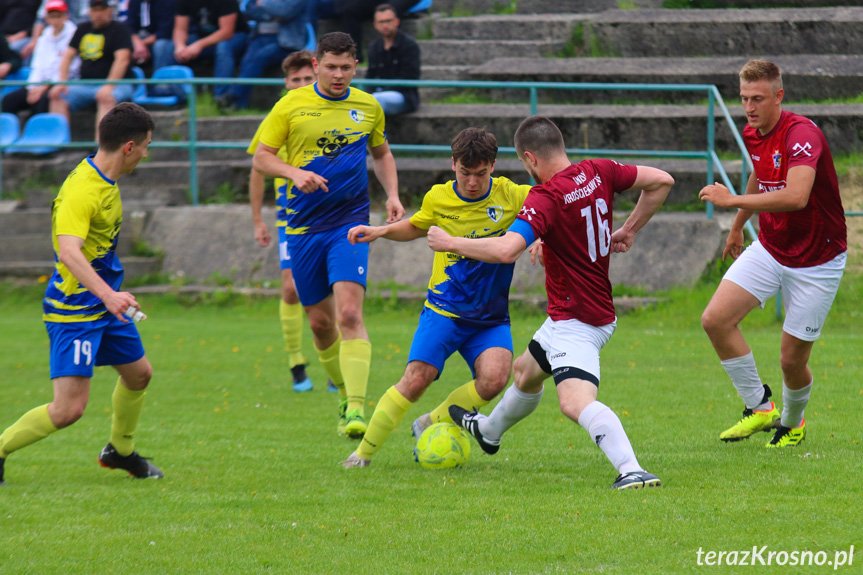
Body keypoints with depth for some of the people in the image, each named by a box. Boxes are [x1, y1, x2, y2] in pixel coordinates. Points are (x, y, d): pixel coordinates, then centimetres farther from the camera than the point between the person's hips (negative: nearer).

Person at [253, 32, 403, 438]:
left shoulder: (368, 107, 6)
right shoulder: (291, 105, -1)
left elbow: (382, 153, 23)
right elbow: (261, 158, 1)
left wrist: (392, 195, 8)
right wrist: (294, 173, -18)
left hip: (350, 224, -1)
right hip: (303, 228, 1)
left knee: (349, 313, -19)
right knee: (320, 321, 8)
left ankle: (357, 408, -24)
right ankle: (345, 395, 32)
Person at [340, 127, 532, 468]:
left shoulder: (510, 196, -8)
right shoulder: (438, 199, -3)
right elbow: (415, 227, 20)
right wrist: (381, 232, 2)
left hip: (491, 318, 0)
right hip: (445, 309, 0)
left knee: (494, 379, -25)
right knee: (416, 379, -19)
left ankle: (429, 426, 0)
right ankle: (364, 453, -4)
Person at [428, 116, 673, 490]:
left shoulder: (546, 198, -24)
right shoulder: (598, 173, -2)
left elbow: (507, 249, -36)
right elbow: (661, 181, 6)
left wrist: (451, 243, -21)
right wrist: (629, 230, 15)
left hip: (576, 322, -10)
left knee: (576, 402, -28)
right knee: (525, 371, 34)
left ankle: (632, 471, -46)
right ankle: (488, 431, 61)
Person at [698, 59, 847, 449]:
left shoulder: (801, 135, -26)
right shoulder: (753, 135, 0)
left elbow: (796, 196, -42)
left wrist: (733, 201, -38)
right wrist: (738, 226, 36)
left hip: (815, 261, -7)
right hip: (769, 249, 7)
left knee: (792, 360, -1)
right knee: (716, 319, -12)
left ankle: (792, 422, 31)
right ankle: (759, 406, 2)